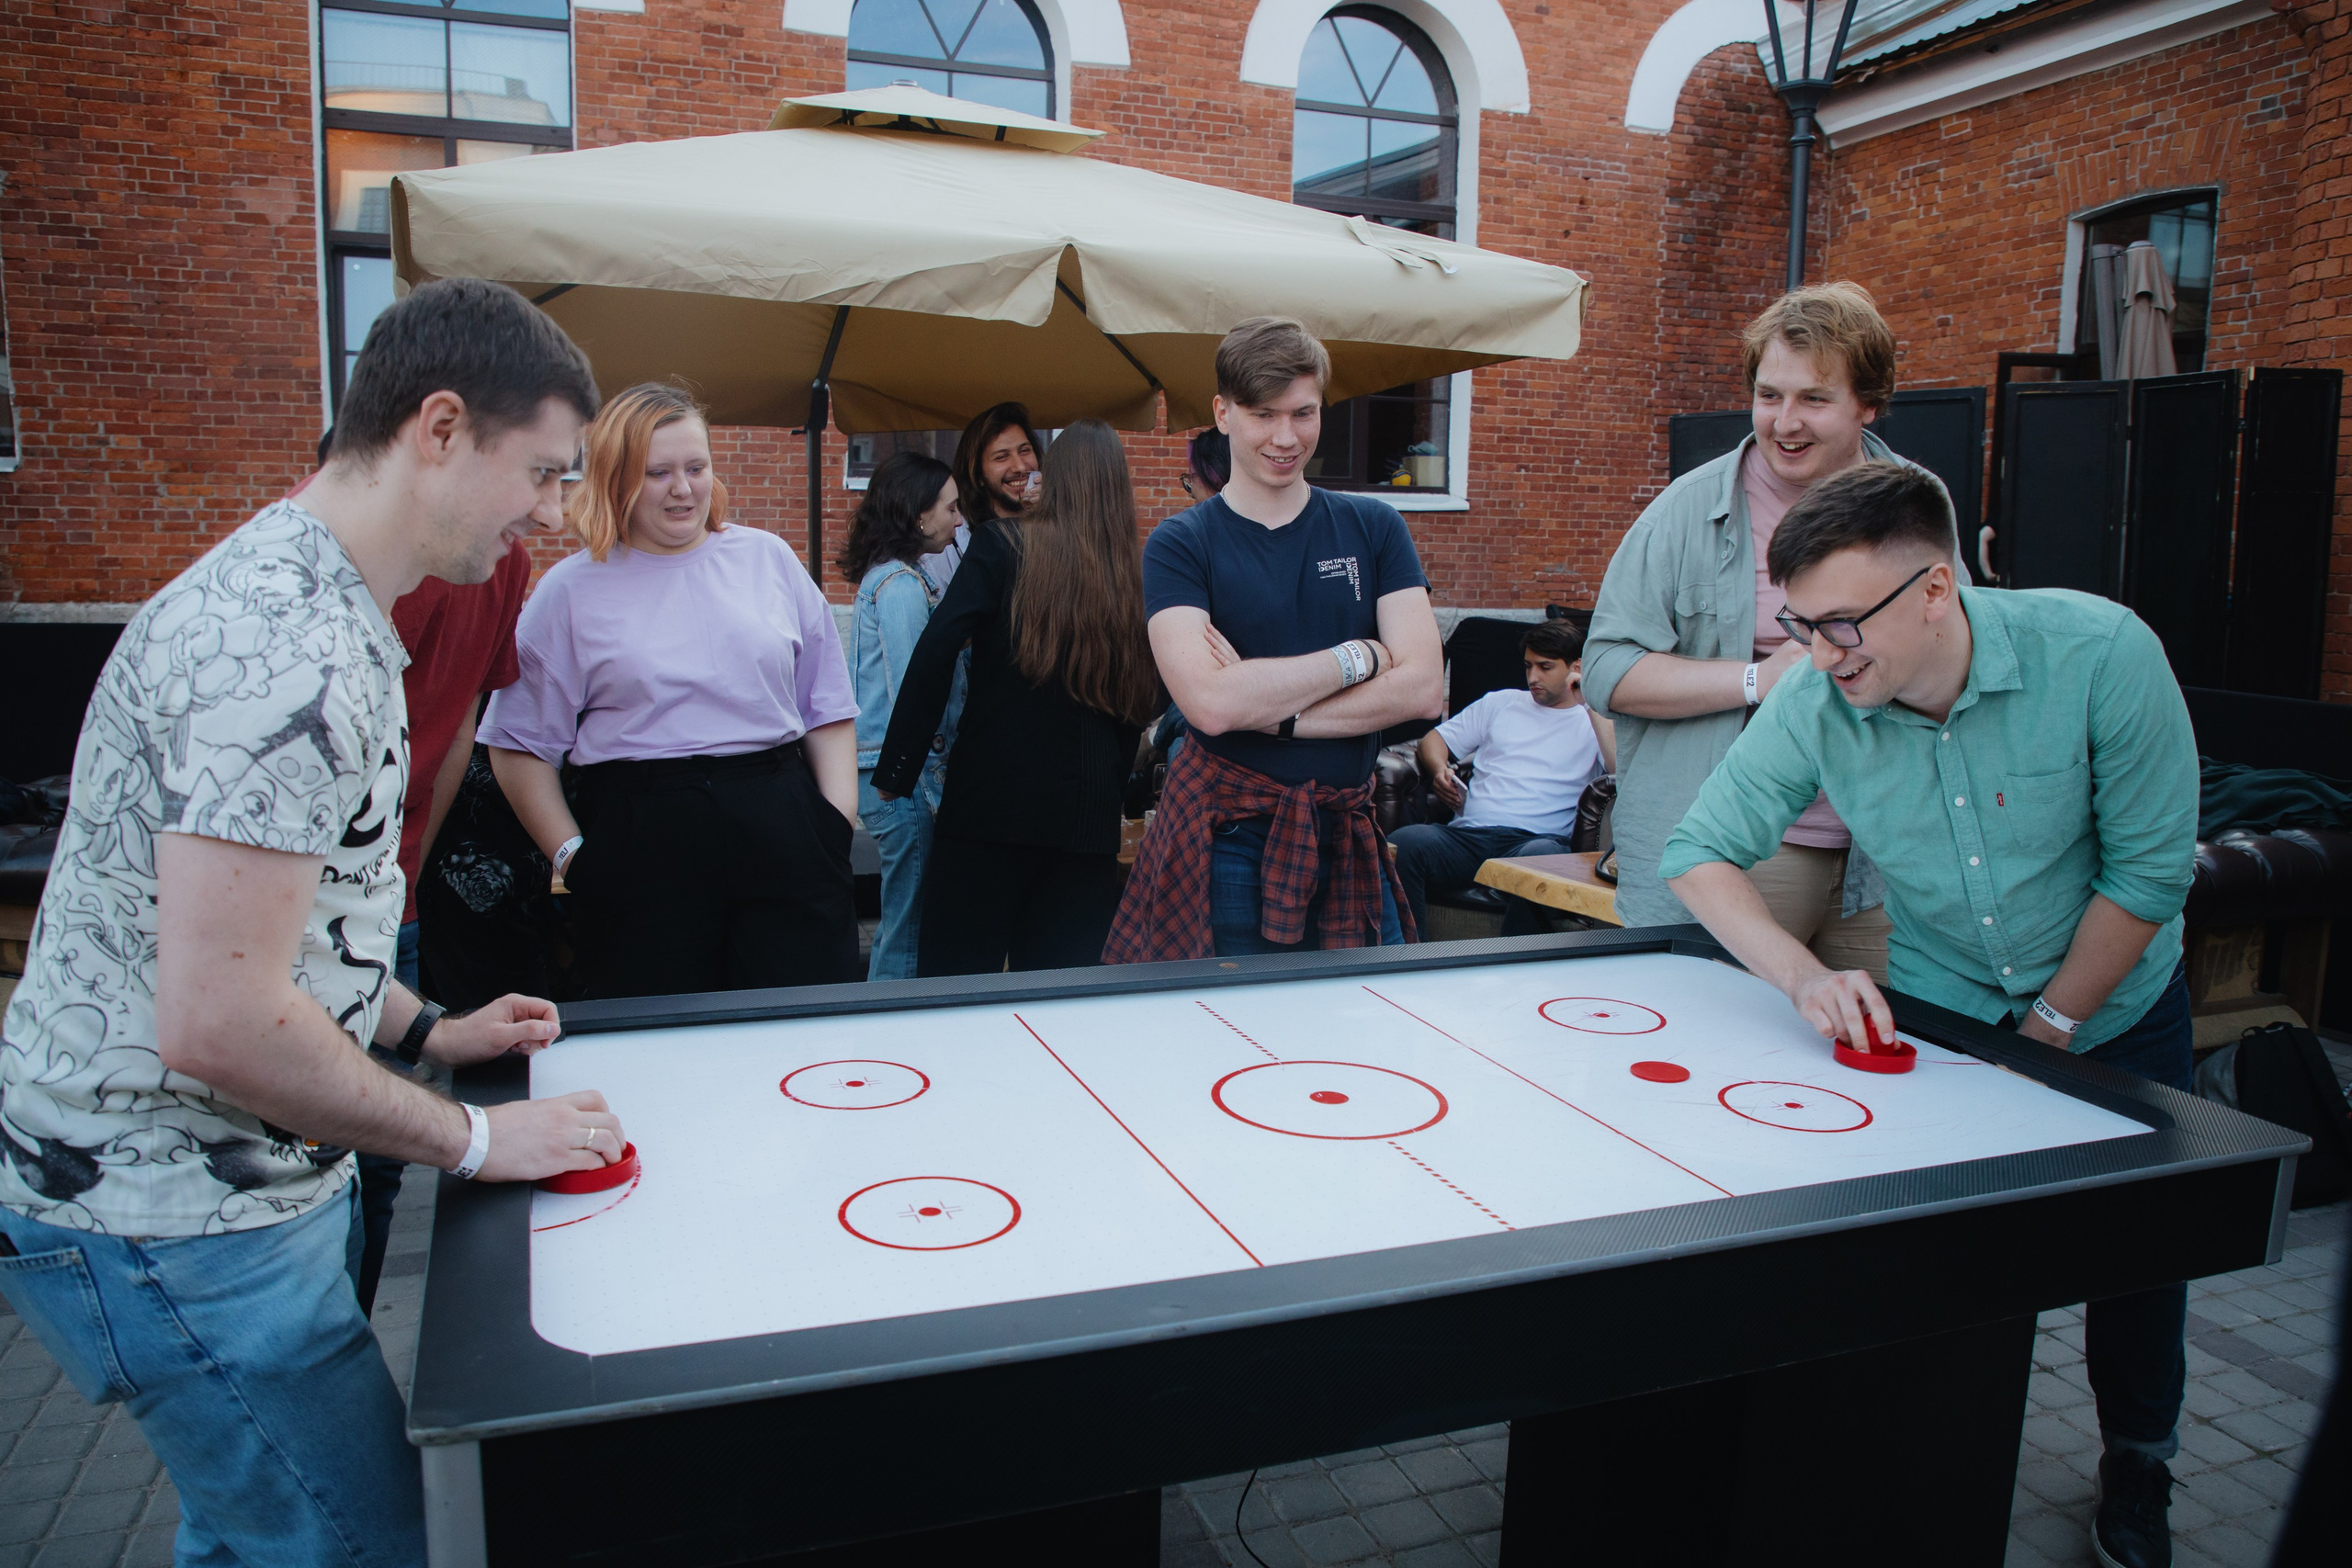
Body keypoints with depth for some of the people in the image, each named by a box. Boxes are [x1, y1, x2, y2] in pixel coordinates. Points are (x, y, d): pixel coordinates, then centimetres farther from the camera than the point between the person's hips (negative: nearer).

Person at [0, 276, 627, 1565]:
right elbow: (219, 1025, -29)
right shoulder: (294, 647, -25)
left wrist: (422, 1029, 15)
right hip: (173, 1219, -10)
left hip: (233, 1182, 10)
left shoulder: (300, 593, 10)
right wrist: (472, 1139, -17)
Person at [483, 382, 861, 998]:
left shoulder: (768, 558, 11)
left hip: (783, 834, 2)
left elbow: (828, 707, 12)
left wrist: (838, 822, 3)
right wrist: (570, 854, -2)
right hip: (640, 846, -1)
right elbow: (520, 744, 6)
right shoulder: (570, 590, 5)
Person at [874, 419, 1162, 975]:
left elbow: (935, 653, -13)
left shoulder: (1003, 546, -4)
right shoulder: (1135, 575, 5)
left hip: (992, 793, -3)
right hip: (1088, 806, 4)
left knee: (959, 969, 6)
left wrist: (895, 769, -8)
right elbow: (1141, 704, 9)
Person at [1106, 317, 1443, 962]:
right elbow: (1210, 703, -18)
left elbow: (1423, 689, -5)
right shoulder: (1180, 544, -2)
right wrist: (1360, 656, -9)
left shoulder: (1373, 529, 6)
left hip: (1349, 840, 3)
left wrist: (1270, 707, -13)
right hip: (1228, 846, -2)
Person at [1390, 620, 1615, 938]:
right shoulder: (1500, 703, 29)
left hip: (1534, 838, -3)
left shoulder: (1596, 722, 17)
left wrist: (1593, 706, 1)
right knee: (1402, 844, -30)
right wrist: (1439, 769, 6)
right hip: (1467, 835, 3)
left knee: (1543, 857, -41)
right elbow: (1433, 740, 29)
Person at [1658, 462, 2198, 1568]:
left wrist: (2047, 1031, -15)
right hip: (1936, 1014, 1)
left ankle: (2136, 1469, 39)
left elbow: (2150, 870, -20)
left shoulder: (2100, 652, -29)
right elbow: (1697, 854, -18)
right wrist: (1807, 978, -33)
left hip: (2114, 1010, 0)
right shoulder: (1813, 703, -25)